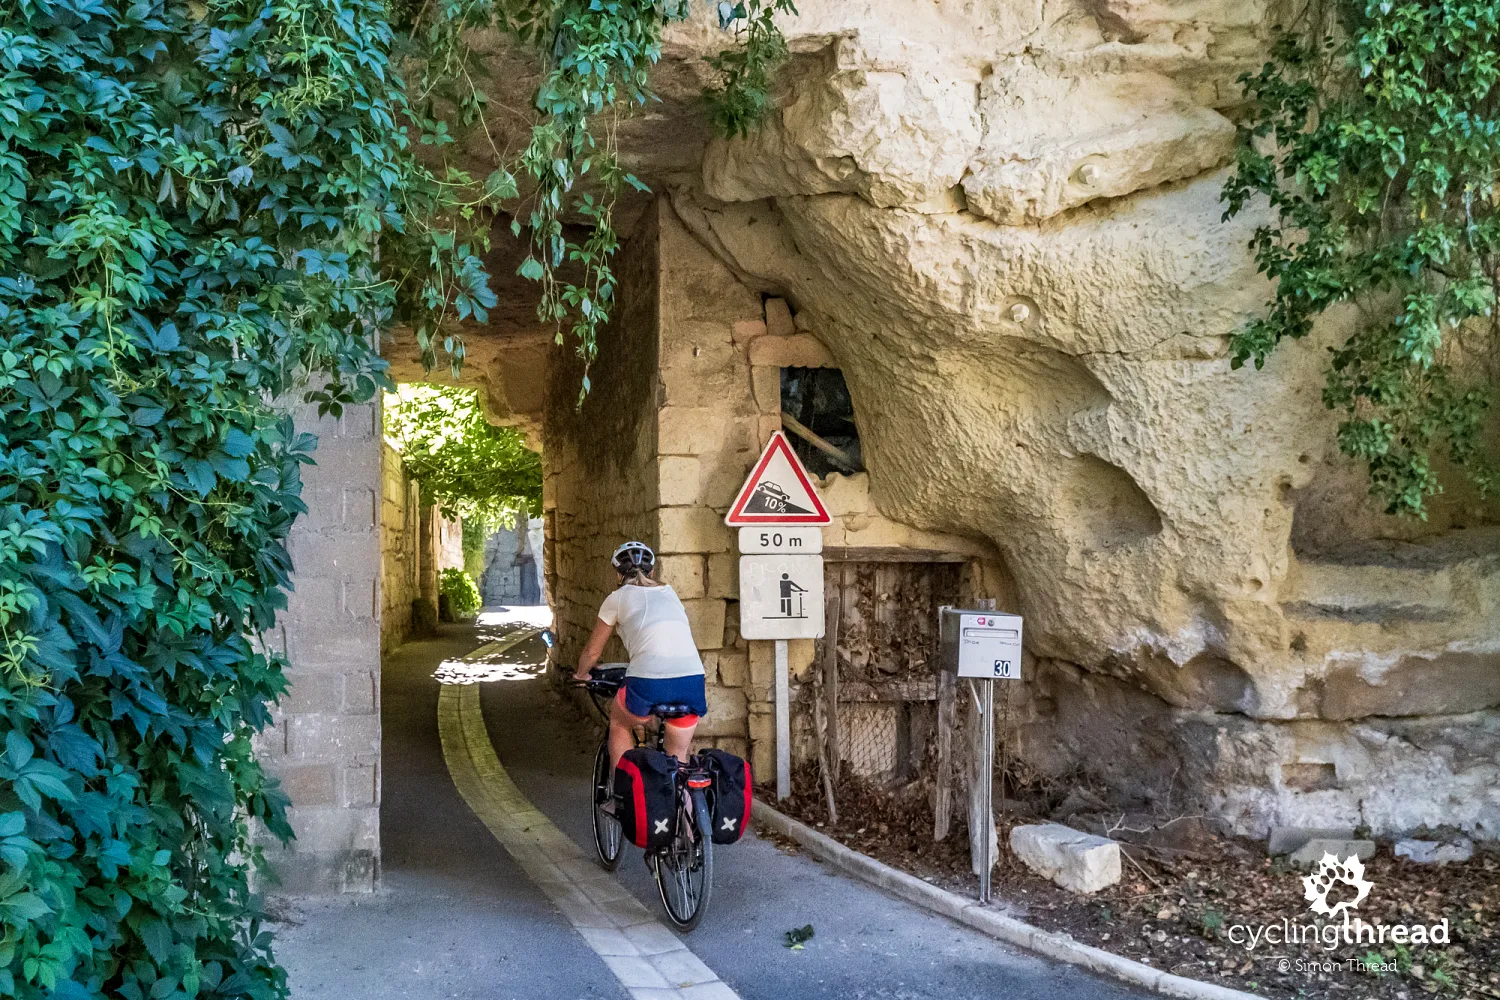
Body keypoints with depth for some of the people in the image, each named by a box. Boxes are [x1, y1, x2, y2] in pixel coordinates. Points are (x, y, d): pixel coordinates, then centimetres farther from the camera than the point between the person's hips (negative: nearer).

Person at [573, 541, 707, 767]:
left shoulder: (617, 598, 15)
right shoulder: (670, 593, 26)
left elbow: (592, 651, 25)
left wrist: (581, 674, 45)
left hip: (649, 682, -3)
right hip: (692, 681, 3)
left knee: (619, 723, 29)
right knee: (679, 757, 23)